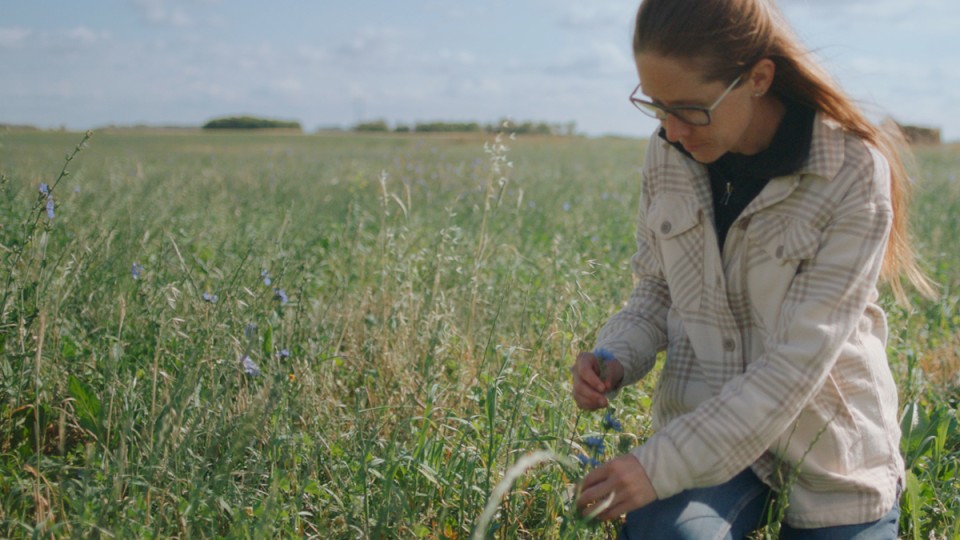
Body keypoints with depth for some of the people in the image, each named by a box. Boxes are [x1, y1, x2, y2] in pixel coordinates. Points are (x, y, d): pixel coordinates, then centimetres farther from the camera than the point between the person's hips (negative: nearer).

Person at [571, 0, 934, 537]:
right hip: (703, 426, 3)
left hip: (829, 451, -2)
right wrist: (615, 360, -13)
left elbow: (798, 363, -23)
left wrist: (661, 465, -27)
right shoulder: (669, 154, -4)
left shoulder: (854, 175, -19)